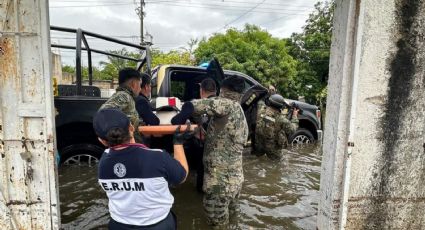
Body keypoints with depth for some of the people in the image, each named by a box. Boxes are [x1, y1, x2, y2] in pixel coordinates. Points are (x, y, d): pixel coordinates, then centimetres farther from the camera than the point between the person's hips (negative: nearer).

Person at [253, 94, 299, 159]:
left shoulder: (261, 109, -12)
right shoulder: (281, 119, -19)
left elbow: (260, 102, 12)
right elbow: (292, 129, -4)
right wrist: (295, 116, 9)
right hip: (272, 148, -4)